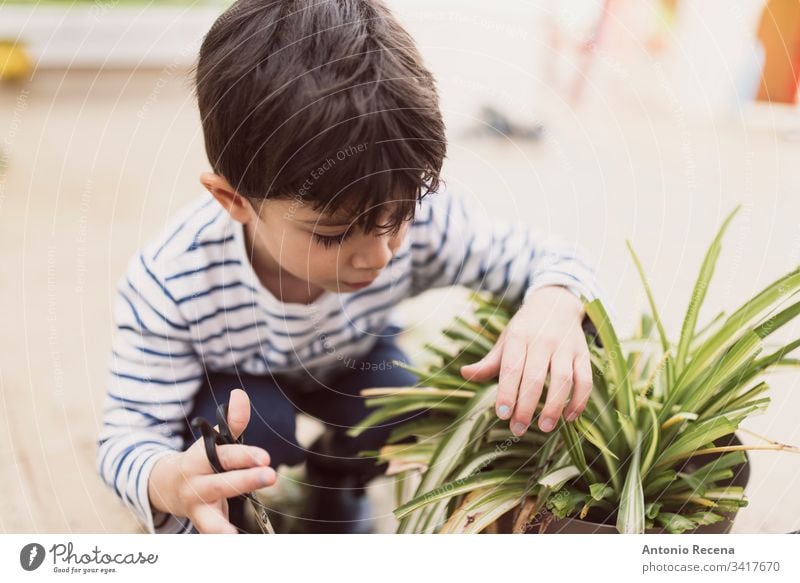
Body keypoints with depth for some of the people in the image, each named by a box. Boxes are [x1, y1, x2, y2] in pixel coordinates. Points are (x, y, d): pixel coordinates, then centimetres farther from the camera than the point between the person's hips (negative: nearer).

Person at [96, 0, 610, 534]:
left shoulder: (417, 217, -34)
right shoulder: (169, 286, -40)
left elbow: (549, 259, -24)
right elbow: (130, 436, -31)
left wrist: (557, 303, -50)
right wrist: (171, 483, -57)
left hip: (350, 365, 3)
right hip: (235, 390, -2)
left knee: (403, 408, -26)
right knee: (259, 425, -33)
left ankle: (335, 483, 11)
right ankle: (221, 515, 3)